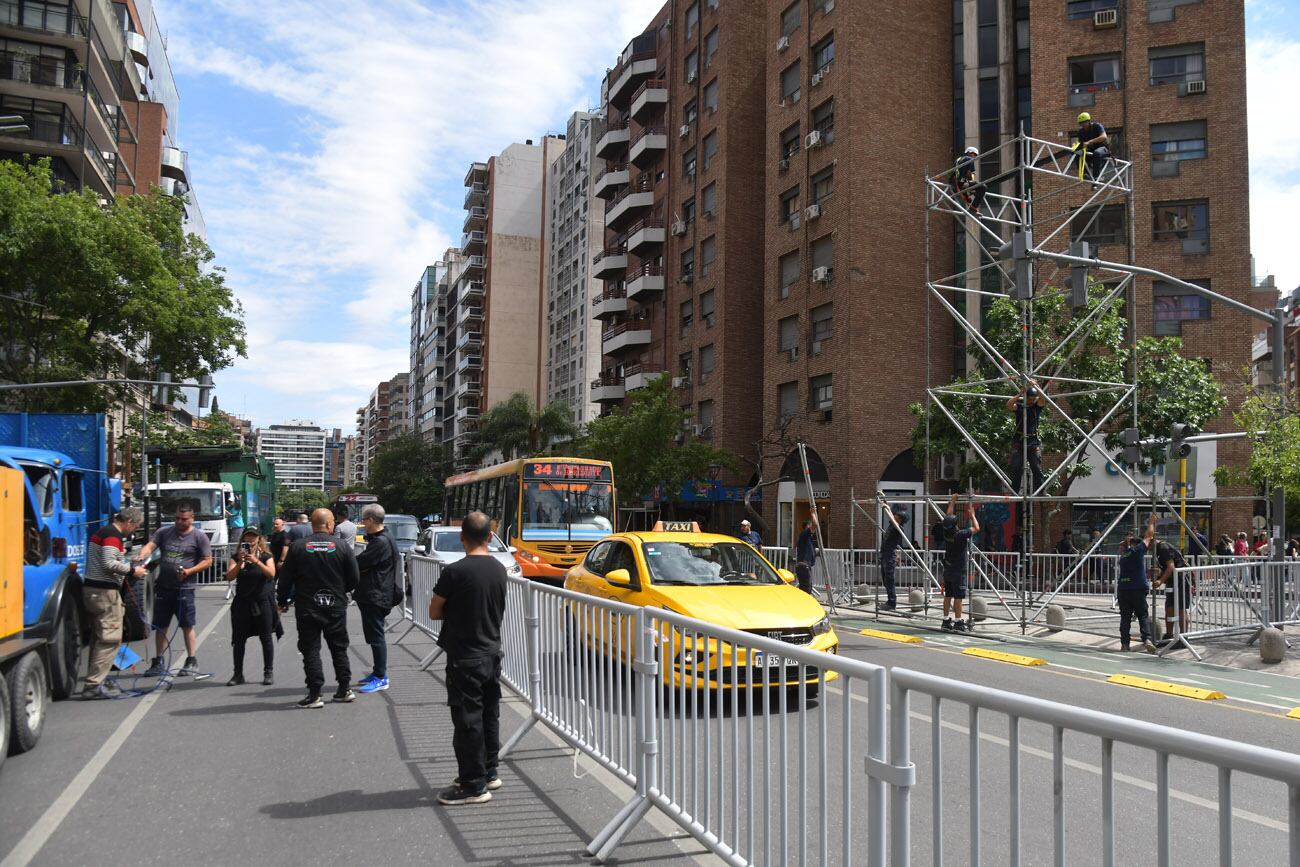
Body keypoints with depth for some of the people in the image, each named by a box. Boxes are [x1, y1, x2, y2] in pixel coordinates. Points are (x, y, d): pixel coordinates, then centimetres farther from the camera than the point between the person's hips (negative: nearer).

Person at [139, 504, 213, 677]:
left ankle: (192, 662, 11)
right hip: (162, 587, 4)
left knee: (187, 626, 1)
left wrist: (189, 571, -15)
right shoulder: (164, 532, 7)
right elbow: (150, 546, -5)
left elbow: (207, 560, -2)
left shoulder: (199, 536, -2)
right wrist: (141, 557, -27)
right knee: (160, 626, 11)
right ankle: (158, 663, 22)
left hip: (184, 588, -4)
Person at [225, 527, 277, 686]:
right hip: (242, 602, 2)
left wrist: (256, 561, -25)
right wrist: (240, 562, -21)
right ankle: (238, 674, 13)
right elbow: (229, 576, -8)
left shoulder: (266, 556, 1)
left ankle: (269, 672, 11)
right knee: (238, 639, 4)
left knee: (266, 638, 3)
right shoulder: (236, 557, 5)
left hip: (263, 601, -2)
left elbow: (271, 574, -15)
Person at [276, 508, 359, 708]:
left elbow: (286, 579, -2)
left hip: (307, 607, -1)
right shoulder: (343, 547, -4)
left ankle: (314, 694, 1)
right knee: (339, 648, 14)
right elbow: (353, 580, -1)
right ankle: (345, 689, 19)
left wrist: (282, 601, 12)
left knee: (311, 649, 4)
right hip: (336, 607, 1)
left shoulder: (297, 548, -5)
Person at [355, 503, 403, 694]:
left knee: (376, 637, -5)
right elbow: (367, 563, 16)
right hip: (373, 594, 11)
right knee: (374, 635, 17)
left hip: (376, 597, -11)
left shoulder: (381, 542, -20)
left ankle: (381, 678, 0)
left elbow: (359, 563, -20)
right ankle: (378, 673, 27)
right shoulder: (380, 538, 15)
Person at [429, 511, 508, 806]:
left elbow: (434, 612, -9)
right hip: (492, 653, 7)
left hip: (465, 657, -7)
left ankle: (473, 785, 7)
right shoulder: (499, 569, 2)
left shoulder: (455, 571, -18)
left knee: (468, 720, 0)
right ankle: (489, 773, 27)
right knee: (489, 715, 16)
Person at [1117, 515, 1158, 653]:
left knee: (1125, 617, 7)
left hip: (1122, 589, 4)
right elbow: (1148, 536, 12)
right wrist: (1151, 523, 27)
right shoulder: (1137, 550, 1)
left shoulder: (1123, 555, 15)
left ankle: (1124, 643, 4)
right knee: (1143, 616, 3)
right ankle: (1147, 639, -13)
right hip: (1138, 589, -4)